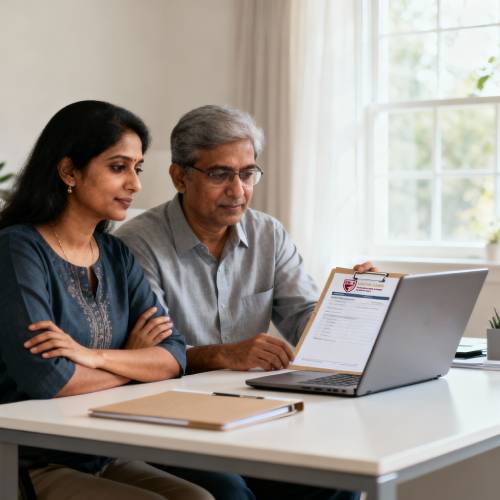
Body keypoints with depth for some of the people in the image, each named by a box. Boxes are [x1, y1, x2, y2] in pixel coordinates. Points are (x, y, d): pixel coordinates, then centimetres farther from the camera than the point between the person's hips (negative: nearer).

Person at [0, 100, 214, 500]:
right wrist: (133, 360, -6)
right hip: (33, 466, -6)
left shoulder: (116, 256, 9)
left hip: (105, 460, 6)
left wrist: (94, 357, -19)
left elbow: (174, 357, -1)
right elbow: (44, 379, -23)